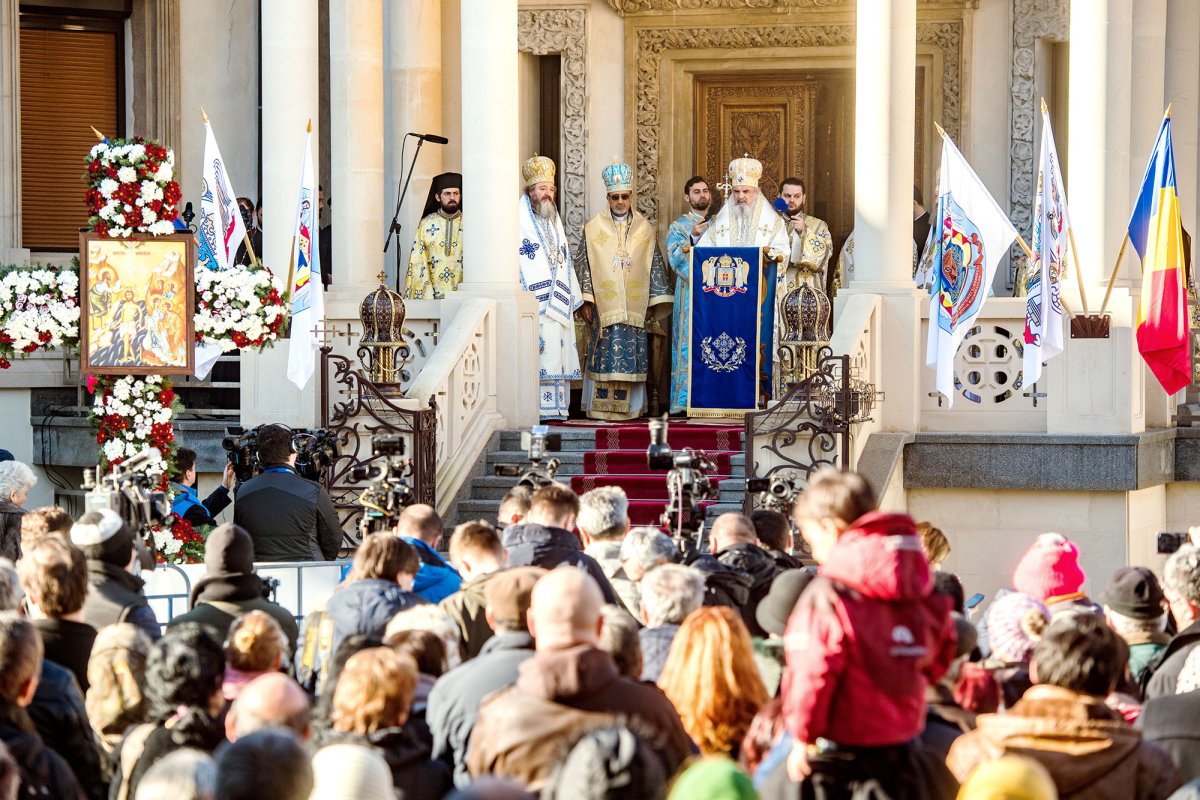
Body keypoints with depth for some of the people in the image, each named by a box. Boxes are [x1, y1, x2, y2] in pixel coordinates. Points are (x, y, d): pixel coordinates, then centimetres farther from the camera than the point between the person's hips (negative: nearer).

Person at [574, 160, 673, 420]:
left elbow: (655, 266, 10)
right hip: (604, 307, -1)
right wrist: (585, 301, -4)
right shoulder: (593, 228, 4)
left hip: (635, 307, 1)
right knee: (604, 357, -5)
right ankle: (601, 406, -1)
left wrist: (654, 303, 4)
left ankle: (629, 408, 5)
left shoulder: (644, 228, 8)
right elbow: (582, 264, 3)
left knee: (632, 357, 0)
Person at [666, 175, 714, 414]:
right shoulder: (678, 227, 8)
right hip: (691, 297, -4)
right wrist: (692, 238, -18)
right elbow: (674, 258, -6)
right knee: (690, 344, -10)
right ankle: (685, 400, -11)